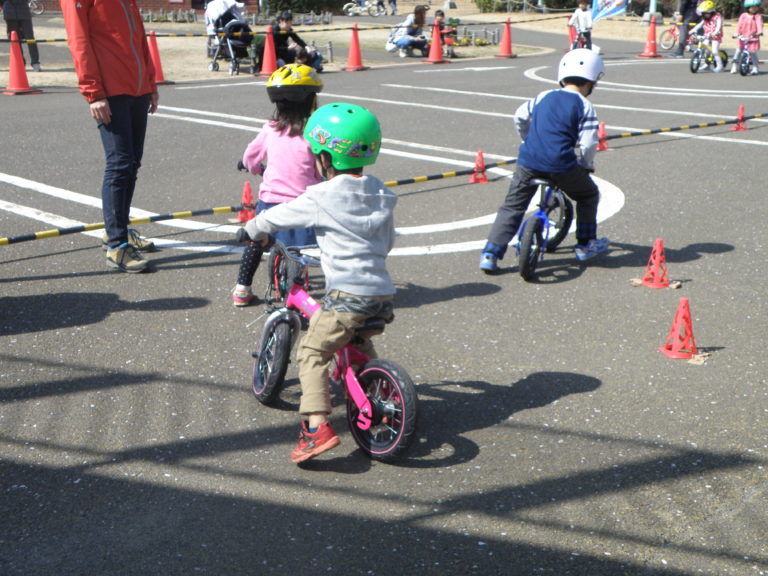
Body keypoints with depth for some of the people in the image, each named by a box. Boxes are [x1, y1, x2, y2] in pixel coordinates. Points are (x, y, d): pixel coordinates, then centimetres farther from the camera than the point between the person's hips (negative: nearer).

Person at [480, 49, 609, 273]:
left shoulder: (544, 97, 13)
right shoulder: (585, 106, 1)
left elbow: (520, 117, 21)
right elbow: (588, 144, -6)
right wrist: (587, 165, 13)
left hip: (529, 161, 3)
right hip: (561, 165, -3)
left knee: (512, 207, 11)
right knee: (588, 196, 23)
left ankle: (490, 254, 1)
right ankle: (585, 244, 29)